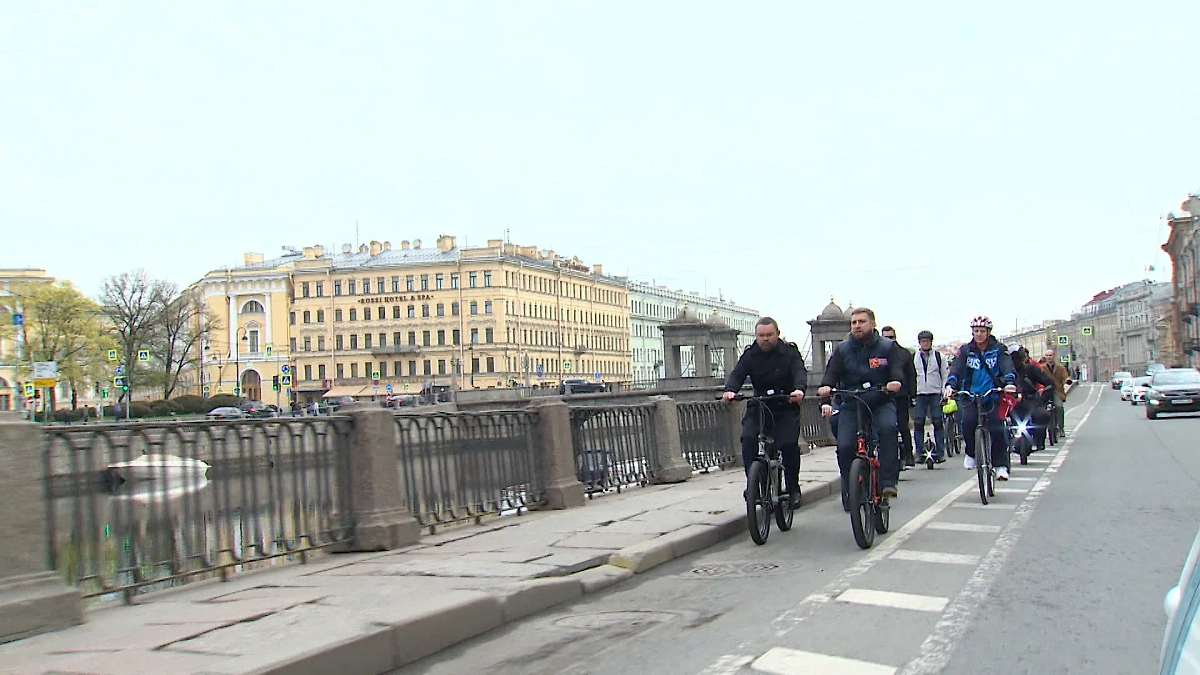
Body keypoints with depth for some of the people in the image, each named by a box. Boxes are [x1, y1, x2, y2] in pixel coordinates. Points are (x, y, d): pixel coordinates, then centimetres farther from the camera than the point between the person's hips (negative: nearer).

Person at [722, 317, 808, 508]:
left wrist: (799, 389, -43)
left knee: (789, 444, -20)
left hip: (786, 408, -2)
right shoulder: (750, 355, 2)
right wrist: (730, 390, -34)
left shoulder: (790, 352, -3)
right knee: (748, 440, -23)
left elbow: (800, 372, -19)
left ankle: (793, 488, 1)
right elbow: (737, 374, -11)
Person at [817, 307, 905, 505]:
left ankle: (888, 481, -28)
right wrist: (825, 389, -29)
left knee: (888, 427, -33)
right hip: (851, 405, 1)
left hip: (881, 403, -1)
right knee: (845, 446, -17)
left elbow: (897, 370, -11)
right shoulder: (842, 350, 4)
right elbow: (832, 374, -6)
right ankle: (849, 494, 3)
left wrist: (896, 381, -36)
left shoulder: (887, 347, 1)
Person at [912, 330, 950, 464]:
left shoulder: (939, 357, 6)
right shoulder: (913, 358, 8)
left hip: (936, 394, -1)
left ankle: (940, 452, 2)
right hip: (919, 394, 1)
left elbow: (946, 376, 7)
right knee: (918, 423, -3)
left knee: (938, 422, -3)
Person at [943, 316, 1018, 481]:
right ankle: (971, 453, 2)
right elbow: (956, 368, -9)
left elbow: (1007, 366, -15)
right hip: (971, 396, 1)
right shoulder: (965, 351, 4)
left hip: (993, 396, -1)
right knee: (968, 422, -24)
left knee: (997, 428, -15)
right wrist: (950, 385, -30)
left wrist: (1010, 382, -36)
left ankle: (1001, 465, -2)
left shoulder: (998, 350, 2)